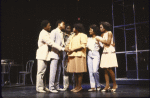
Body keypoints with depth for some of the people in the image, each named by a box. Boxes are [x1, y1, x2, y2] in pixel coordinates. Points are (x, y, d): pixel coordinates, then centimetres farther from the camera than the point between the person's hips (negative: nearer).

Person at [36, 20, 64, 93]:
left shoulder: (45, 33, 14)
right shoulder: (43, 34, -18)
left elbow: (49, 43, 19)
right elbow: (51, 44, -23)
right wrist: (62, 49, -22)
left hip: (44, 55, 10)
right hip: (42, 55, -10)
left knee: (43, 72, 13)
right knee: (41, 72, -4)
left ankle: (43, 87, 20)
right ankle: (39, 88, 2)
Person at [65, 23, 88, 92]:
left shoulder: (82, 35, -1)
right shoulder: (72, 36, 23)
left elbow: (83, 46, -11)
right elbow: (69, 44, 22)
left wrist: (73, 50, -15)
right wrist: (67, 48, -2)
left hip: (79, 55, -7)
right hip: (72, 55, 7)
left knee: (79, 72, -5)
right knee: (75, 72, 8)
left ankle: (79, 86, 1)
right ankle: (76, 86, 15)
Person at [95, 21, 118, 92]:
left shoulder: (109, 33, -3)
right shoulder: (103, 34, 17)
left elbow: (108, 42, -12)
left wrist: (100, 40, -6)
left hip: (110, 52, -7)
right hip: (104, 52, 7)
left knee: (109, 69, -10)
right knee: (105, 70, -1)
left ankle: (115, 84, 4)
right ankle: (107, 86, 0)